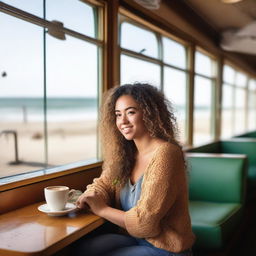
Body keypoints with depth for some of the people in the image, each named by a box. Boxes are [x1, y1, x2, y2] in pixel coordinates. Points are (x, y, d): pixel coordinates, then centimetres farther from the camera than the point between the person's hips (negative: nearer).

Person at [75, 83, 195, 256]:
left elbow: (144, 221, -24)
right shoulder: (126, 153, 0)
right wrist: (91, 196, -13)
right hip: (134, 238, 6)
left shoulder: (164, 154, -23)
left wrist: (101, 209, -13)